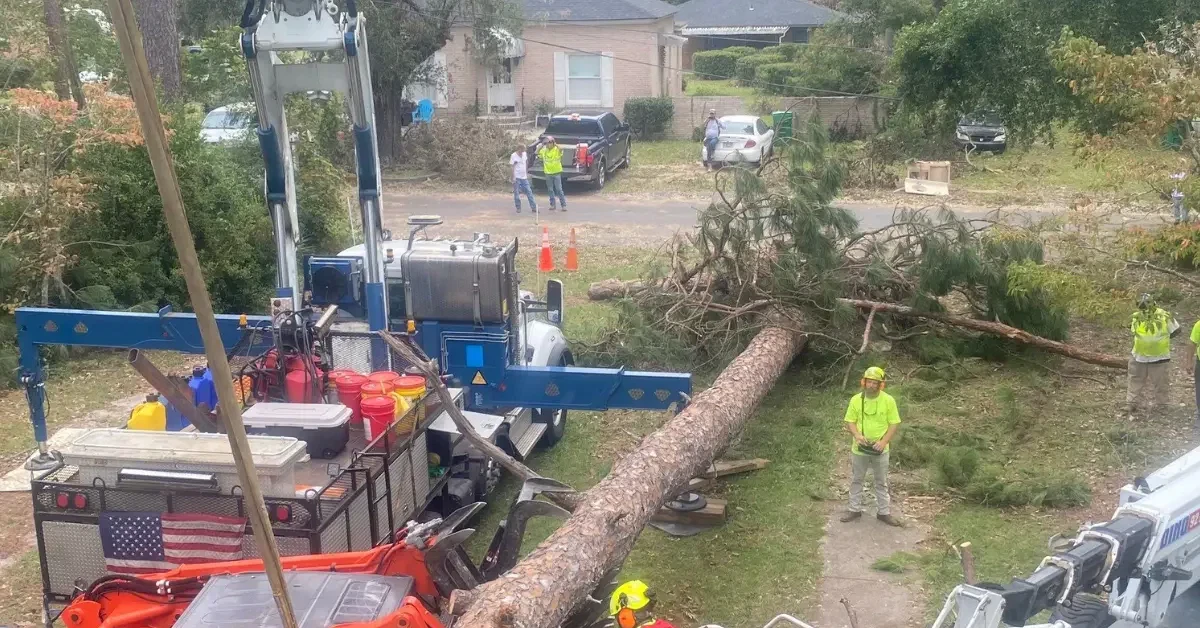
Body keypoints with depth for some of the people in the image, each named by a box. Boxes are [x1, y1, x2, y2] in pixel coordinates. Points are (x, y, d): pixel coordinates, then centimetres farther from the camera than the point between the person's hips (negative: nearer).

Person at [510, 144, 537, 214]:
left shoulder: (524, 154, 8)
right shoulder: (514, 156, -9)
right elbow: (512, 166, -9)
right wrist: (513, 177, -15)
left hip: (524, 177, 5)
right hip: (517, 177, -5)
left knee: (529, 192, 1)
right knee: (516, 193, 1)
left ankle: (534, 207, 2)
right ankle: (518, 208, 9)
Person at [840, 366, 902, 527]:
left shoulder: (888, 400, -11)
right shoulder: (856, 400, -7)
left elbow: (894, 424, -8)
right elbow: (849, 421, -2)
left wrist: (883, 441, -19)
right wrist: (857, 435, -21)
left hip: (880, 450, -1)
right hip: (859, 449, 1)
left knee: (881, 483, 11)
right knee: (856, 480, 13)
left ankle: (884, 512, 22)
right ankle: (855, 510, 26)